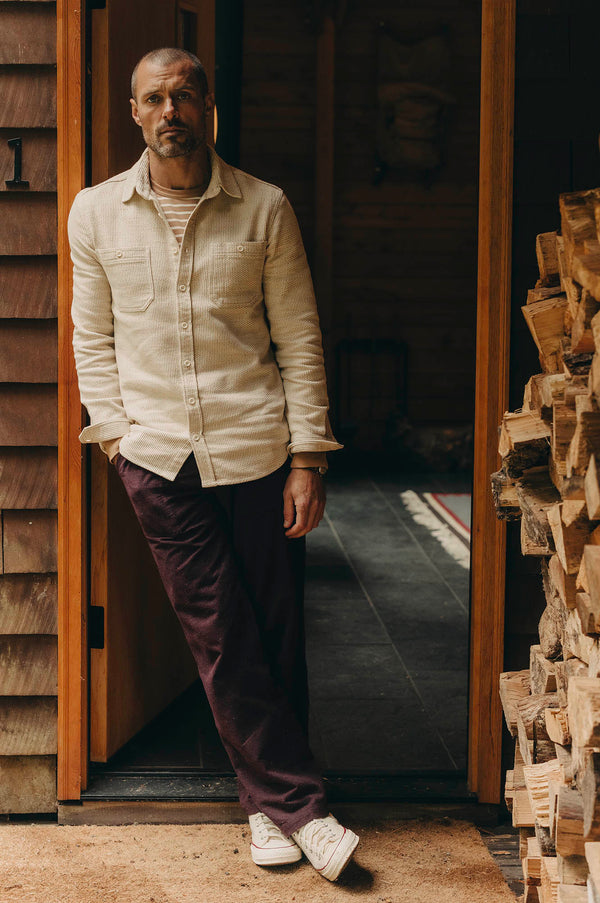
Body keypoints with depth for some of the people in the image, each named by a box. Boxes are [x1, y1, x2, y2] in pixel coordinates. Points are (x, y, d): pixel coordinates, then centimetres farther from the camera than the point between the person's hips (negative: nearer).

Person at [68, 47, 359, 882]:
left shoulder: (264, 209, 1)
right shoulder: (96, 212, 5)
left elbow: (298, 337, 1)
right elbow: (92, 335, 12)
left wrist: (307, 458, -4)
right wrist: (115, 434, 1)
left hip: (257, 446, 0)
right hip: (157, 454, 1)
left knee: (275, 630, 3)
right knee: (220, 634, 0)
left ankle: (270, 799, 19)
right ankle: (296, 803, 10)